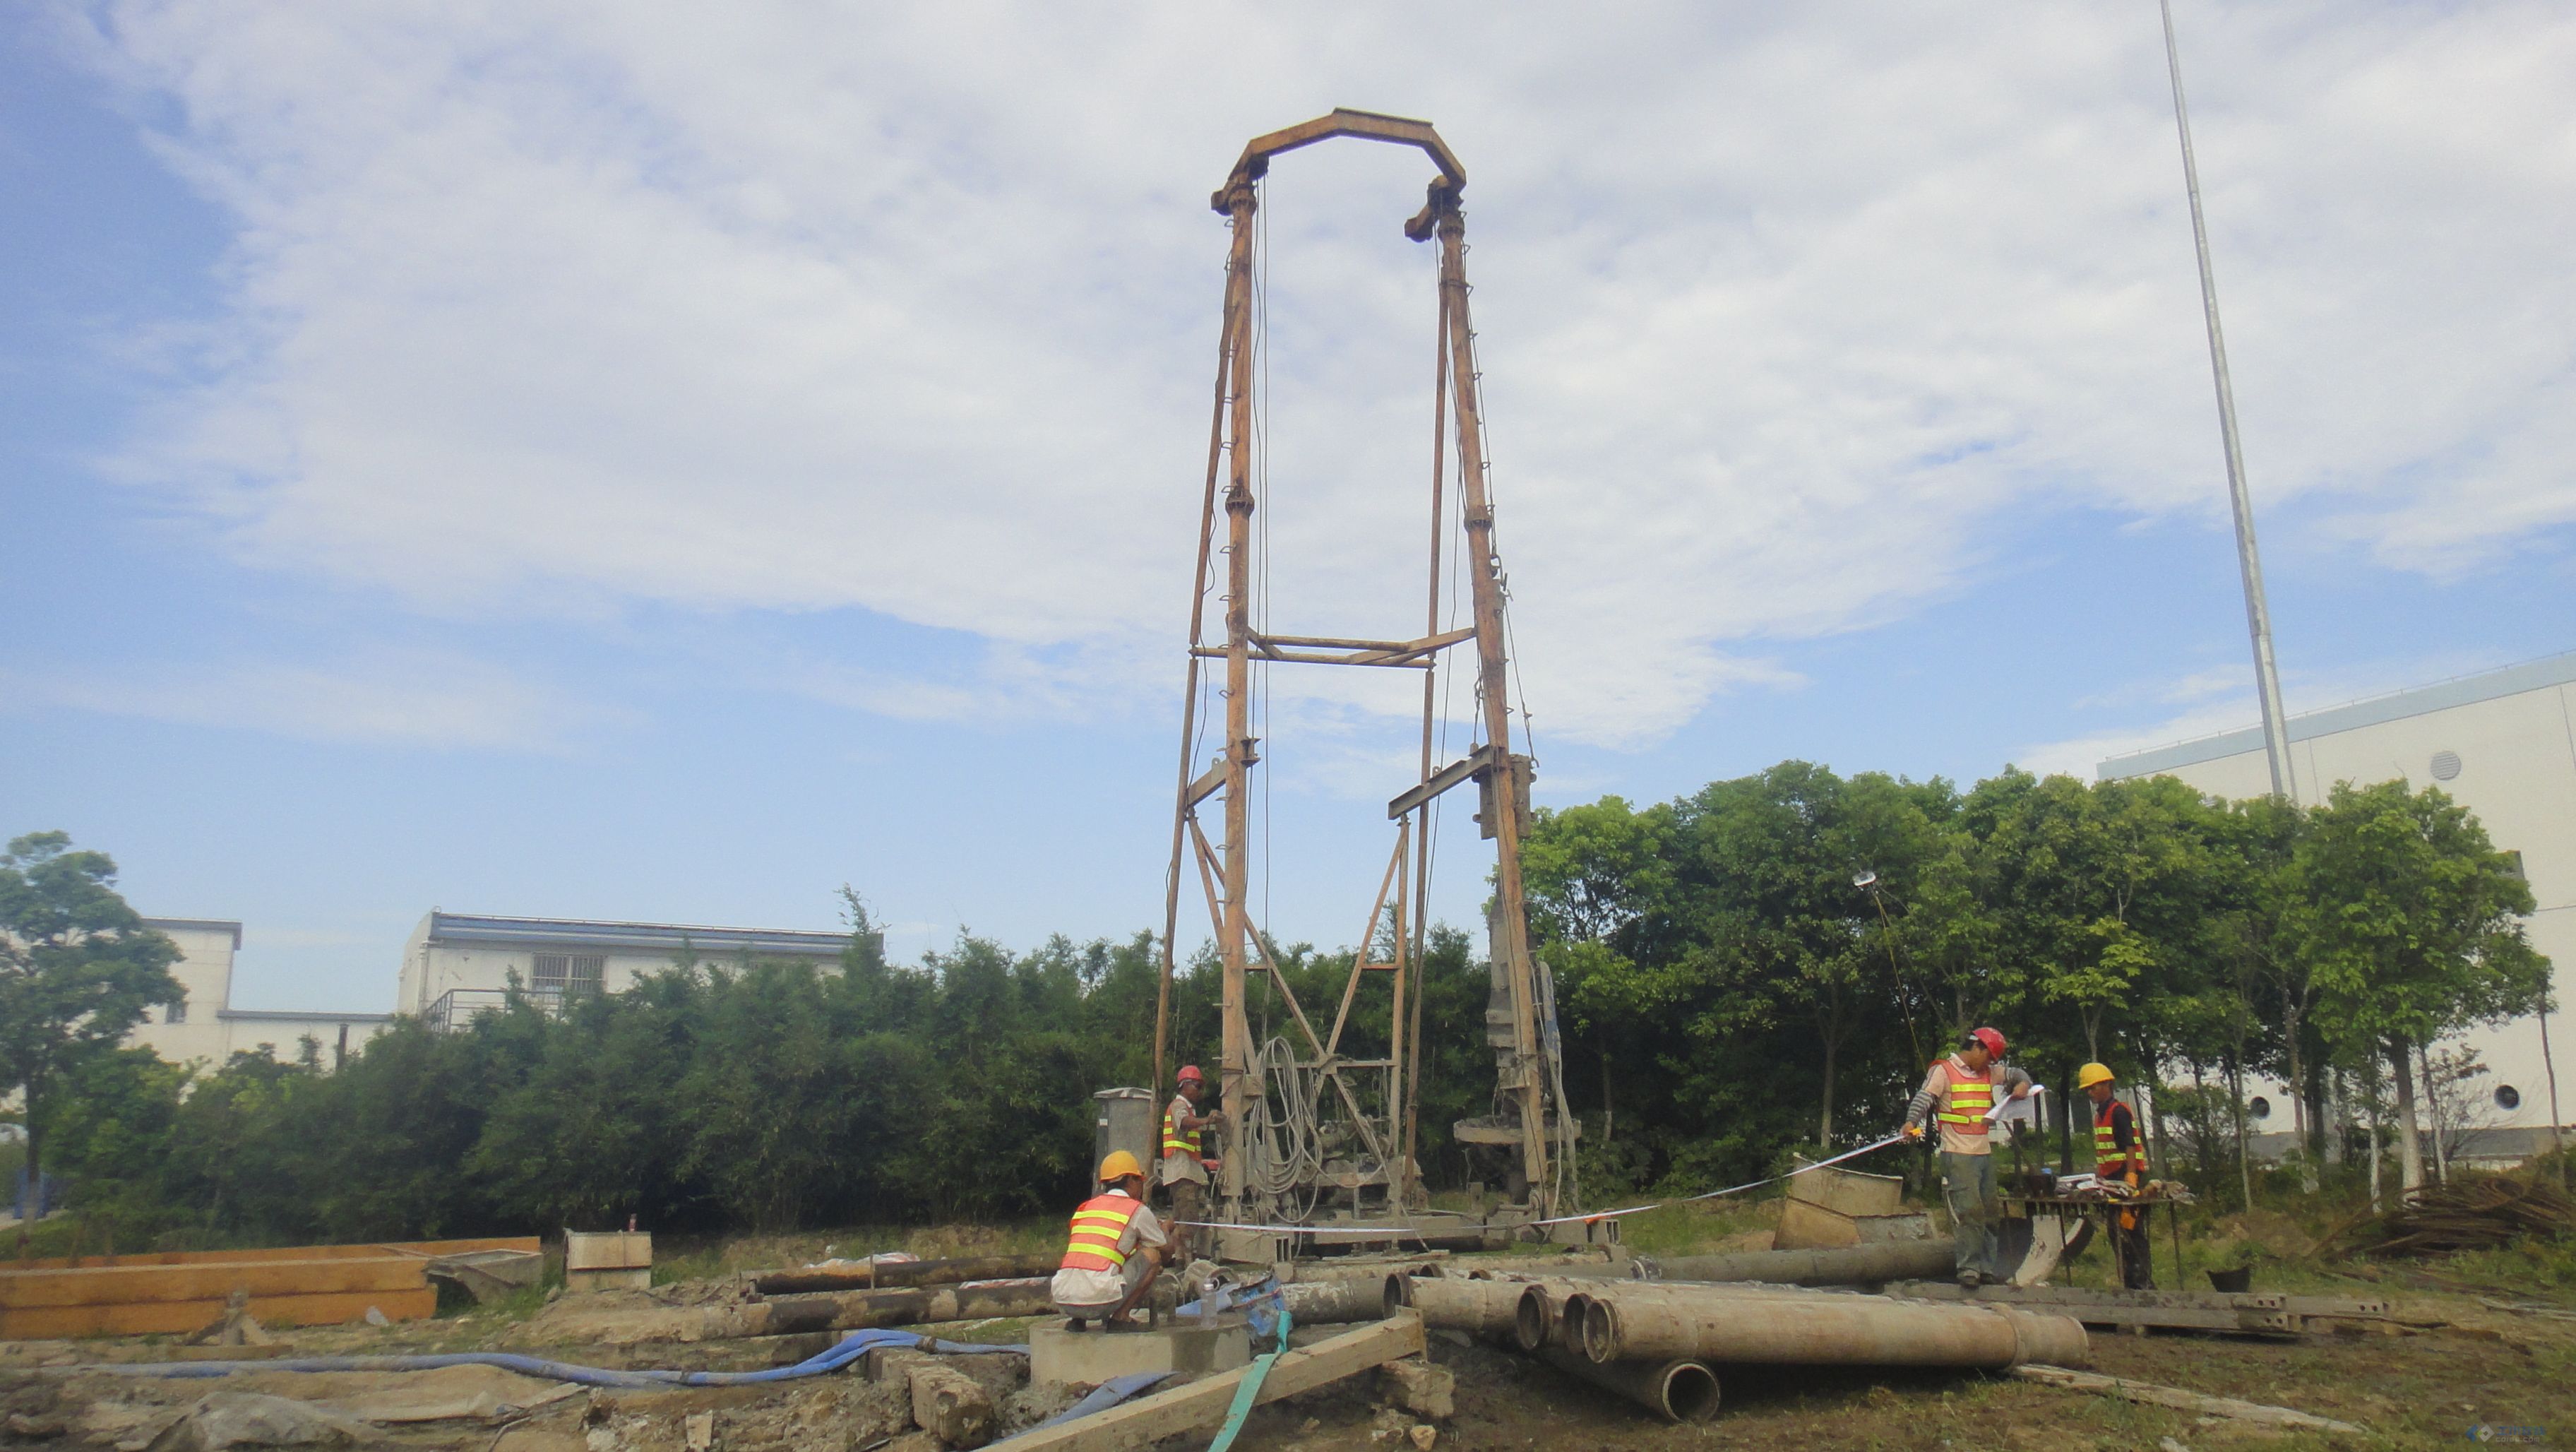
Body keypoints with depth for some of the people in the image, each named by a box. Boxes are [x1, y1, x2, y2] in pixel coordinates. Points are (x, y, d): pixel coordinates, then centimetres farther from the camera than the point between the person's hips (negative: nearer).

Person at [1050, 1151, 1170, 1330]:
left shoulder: (1083, 1208, 24)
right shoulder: (1137, 1210, 8)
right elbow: (1166, 1248, 22)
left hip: (1063, 1302, 6)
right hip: (1100, 1299, -6)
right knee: (1153, 1254, 13)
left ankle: (1076, 1318, 14)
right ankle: (1121, 1316, 6)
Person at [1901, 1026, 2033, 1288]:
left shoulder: (1989, 1073, 16)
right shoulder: (1943, 1071, -5)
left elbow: (2017, 1074, 27)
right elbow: (1924, 1097, -15)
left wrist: (2022, 1084, 3)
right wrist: (1912, 1121, -33)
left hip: (1985, 1153, 8)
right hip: (1958, 1155, -8)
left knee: (1989, 1211, 11)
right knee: (1968, 1210, -12)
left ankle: (1986, 1266, 20)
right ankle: (1968, 1267, -8)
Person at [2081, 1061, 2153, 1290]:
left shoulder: (2118, 1111, -10)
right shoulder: (2100, 1114, 17)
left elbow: (2129, 1146, -18)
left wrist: (2130, 1176, -26)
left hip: (2125, 1178, -10)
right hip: (2111, 1180, 10)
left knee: (2130, 1232, -9)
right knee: (2116, 1235, 11)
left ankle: (2143, 1283, -6)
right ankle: (2129, 1282, 16)